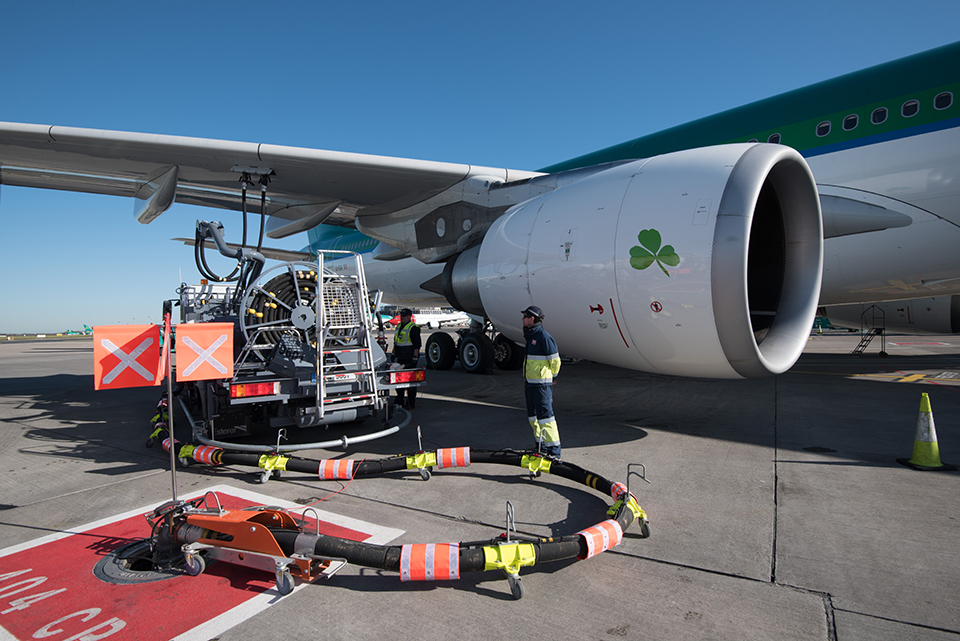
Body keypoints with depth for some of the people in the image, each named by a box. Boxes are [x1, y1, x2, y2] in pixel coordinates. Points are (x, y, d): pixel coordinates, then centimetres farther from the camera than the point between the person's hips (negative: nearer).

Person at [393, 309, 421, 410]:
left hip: (409, 359, -8)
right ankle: (399, 402, 21)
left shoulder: (413, 328, -12)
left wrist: (415, 358, -19)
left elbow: (417, 345, -15)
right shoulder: (399, 326, 14)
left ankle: (411, 403, 6)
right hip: (399, 358, 8)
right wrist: (394, 354, 23)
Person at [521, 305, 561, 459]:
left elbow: (555, 361, -11)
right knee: (533, 417, 15)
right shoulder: (530, 336, 14)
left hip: (541, 384, -10)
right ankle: (541, 446, 26)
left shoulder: (544, 337, -15)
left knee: (545, 416, -8)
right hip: (529, 383, 10)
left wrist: (551, 377, 2)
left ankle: (554, 451, -2)